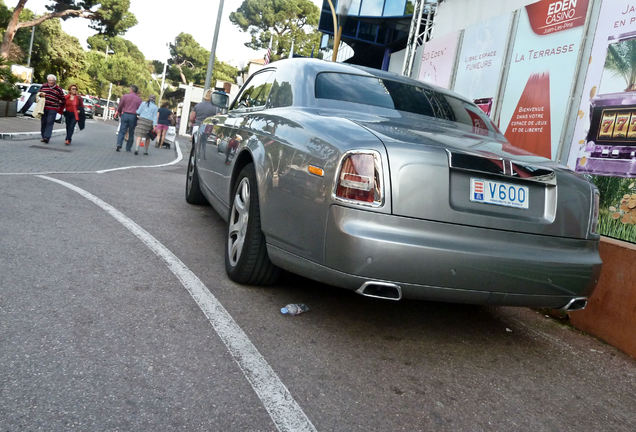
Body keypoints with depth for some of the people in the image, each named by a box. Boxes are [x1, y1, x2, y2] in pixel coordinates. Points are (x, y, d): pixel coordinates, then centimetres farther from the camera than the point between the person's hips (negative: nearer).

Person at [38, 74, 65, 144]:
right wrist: (41, 94, -1)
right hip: (43, 108, 4)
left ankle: (47, 137, -16)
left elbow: (63, 99, 11)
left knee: (49, 123, -11)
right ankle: (43, 137, 18)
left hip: (53, 109, -3)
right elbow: (38, 93, 23)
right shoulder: (43, 86, 10)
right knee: (43, 123, 7)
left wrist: (60, 108, 10)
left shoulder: (58, 89, 3)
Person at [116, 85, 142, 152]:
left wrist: (119, 113, 22)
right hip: (133, 116, 1)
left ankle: (119, 144, -18)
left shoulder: (125, 96, 2)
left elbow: (120, 107, 5)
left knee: (122, 131, 0)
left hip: (125, 115, 0)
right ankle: (128, 148, 14)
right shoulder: (139, 99, 4)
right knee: (131, 133, 9)